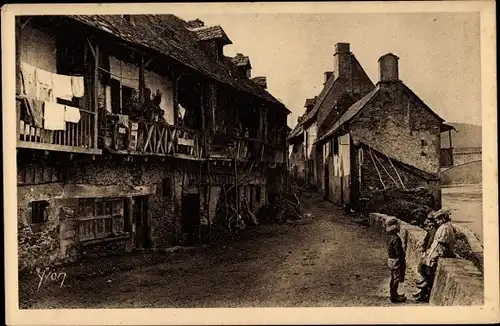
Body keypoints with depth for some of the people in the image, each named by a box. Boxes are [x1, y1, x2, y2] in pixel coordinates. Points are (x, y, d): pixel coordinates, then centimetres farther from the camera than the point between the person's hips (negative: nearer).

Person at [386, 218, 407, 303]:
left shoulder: (391, 237, 7)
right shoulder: (396, 238, -23)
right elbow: (399, 252, -23)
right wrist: (403, 262, -15)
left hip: (391, 261, 9)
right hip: (396, 261, -9)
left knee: (393, 278, 18)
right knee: (396, 279, 0)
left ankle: (393, 295, 29)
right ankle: (394, 297, 7)